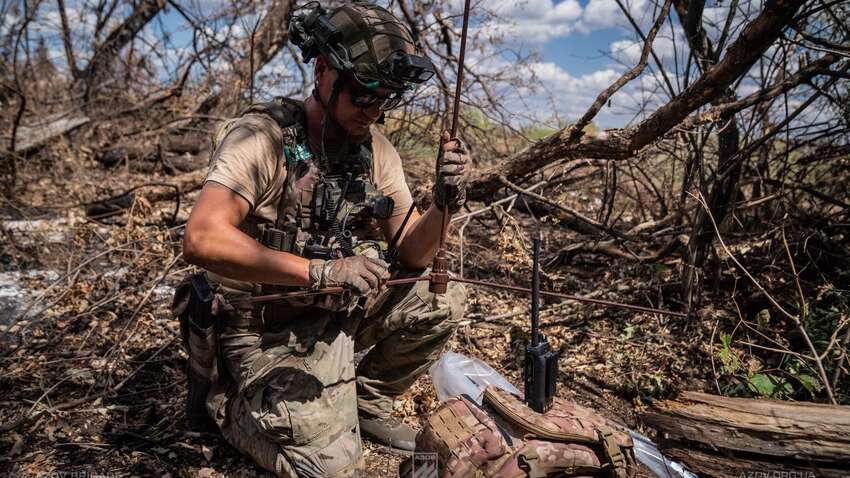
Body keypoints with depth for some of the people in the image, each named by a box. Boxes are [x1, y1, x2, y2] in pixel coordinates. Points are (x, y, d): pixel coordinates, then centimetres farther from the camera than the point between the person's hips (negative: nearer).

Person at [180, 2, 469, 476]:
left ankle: (366, 401, 14)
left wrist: (443, 206, -23)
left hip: (340, 312, 6)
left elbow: (410, 253, -3)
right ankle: (231, 400, 15)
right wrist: (319, 269, -39)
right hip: (269, 329, -6)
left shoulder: (377, 150, -2)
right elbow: (203, 240, -35)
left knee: (444, 302, -7)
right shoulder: (260, 137, -21)